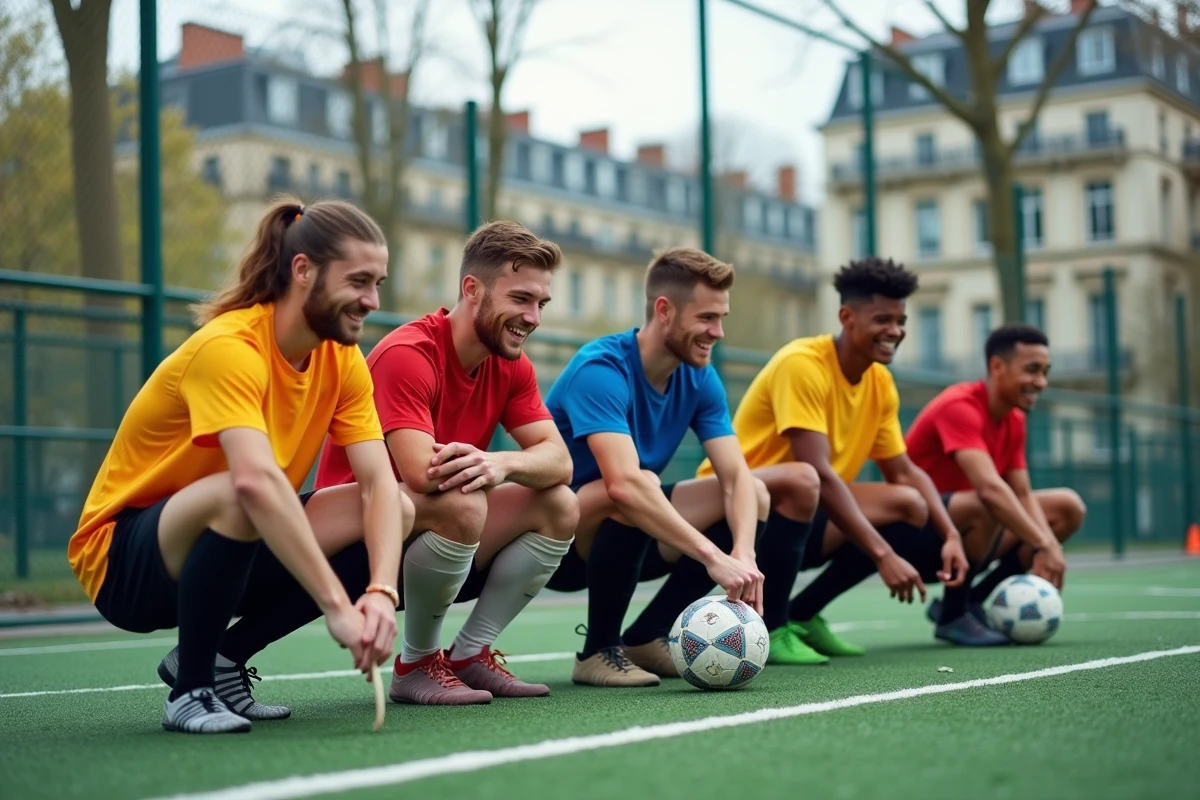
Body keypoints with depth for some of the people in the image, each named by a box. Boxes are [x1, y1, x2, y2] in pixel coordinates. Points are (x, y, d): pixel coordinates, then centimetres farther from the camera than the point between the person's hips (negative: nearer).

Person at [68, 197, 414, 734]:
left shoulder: (343, 360, -3)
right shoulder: (228, 348, -26)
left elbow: (379, 483, -13)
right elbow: (256, 479, -42)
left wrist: (380, 593, -31)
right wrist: (337, 606, -46)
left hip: (223, 547, 7)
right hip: (122, 562, -7)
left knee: (398, 512, -10)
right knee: (235, 495, -38)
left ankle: (220, 655, 2)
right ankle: (190, 690, -16)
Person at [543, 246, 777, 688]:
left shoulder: (700, 379, -3)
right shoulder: (600, 369, -26)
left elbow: (737, 476, -10)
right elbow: (625, 483, -40)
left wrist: (744, 554, -30)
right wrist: (715, 557, -44)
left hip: (625, 537, 7)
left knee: (756, 497, -4)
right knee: (632, 495, -36)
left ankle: (644, 637, 2)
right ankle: (598, 650, -15)